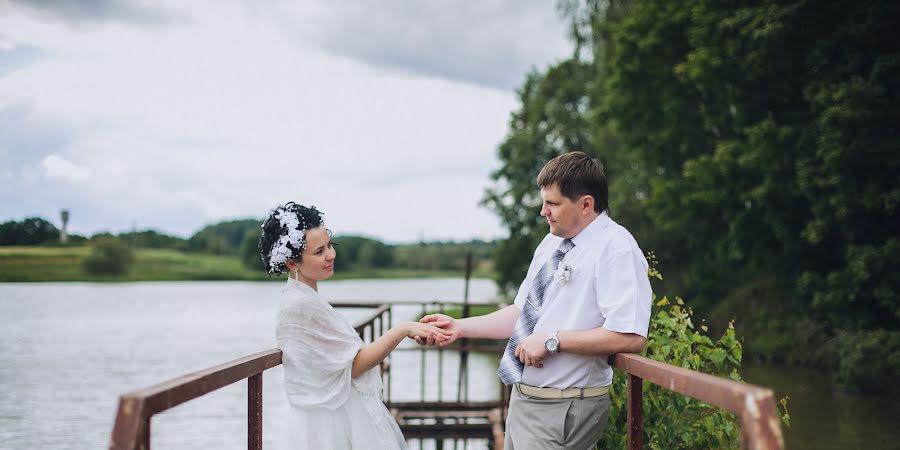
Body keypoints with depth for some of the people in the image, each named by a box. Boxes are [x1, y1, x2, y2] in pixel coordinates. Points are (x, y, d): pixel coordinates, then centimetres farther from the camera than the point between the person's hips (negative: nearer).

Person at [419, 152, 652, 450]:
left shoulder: (615, 249, -16)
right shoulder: (553, 242, 12)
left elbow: (630, 337, -25)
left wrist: (553, 341, -22)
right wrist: (459, 328, 7)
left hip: (563, 410, -8)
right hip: (524, 399, 8)